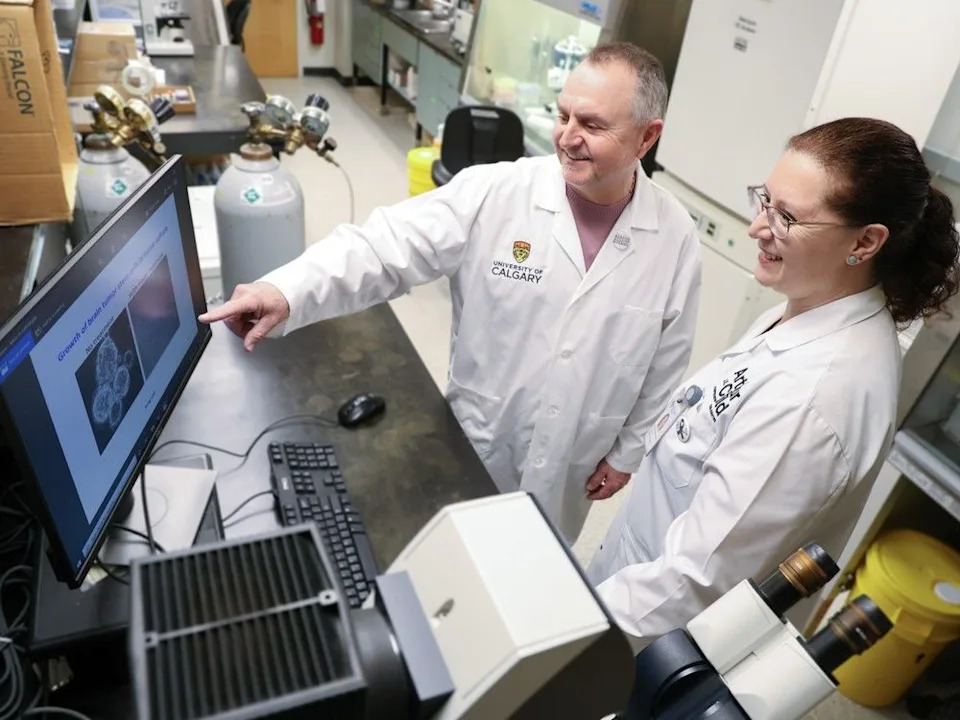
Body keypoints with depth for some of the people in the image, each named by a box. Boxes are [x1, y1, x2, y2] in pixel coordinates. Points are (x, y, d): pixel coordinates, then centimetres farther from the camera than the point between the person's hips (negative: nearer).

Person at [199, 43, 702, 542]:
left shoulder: (675, 236, -11)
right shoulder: (492, 195, -20)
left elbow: (666, 362, -1)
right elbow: (385, 247, -25)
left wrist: (627, 452, 5)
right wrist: (286, 291, -41)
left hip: (573, 467, 2)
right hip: (476, 444, -1)